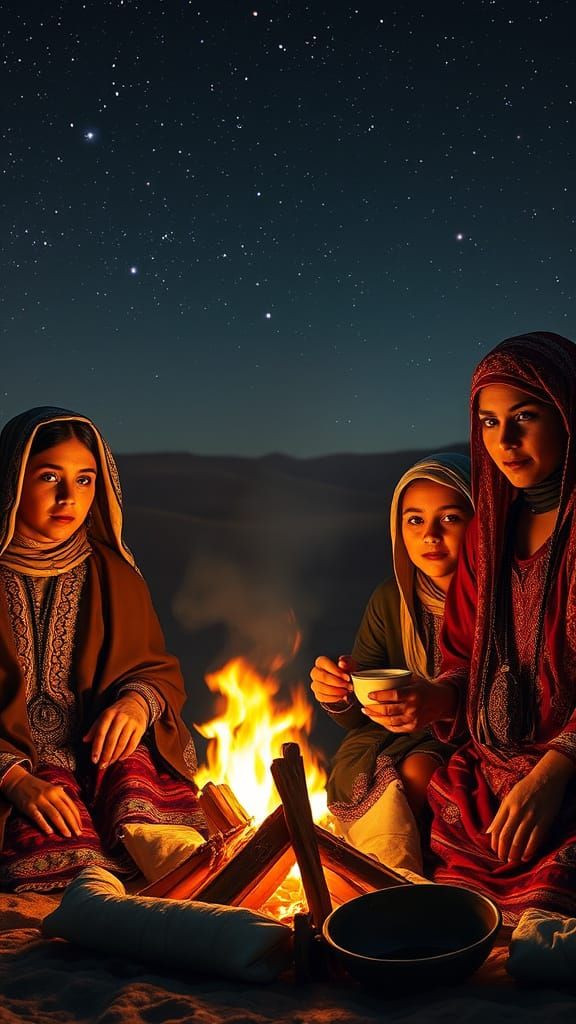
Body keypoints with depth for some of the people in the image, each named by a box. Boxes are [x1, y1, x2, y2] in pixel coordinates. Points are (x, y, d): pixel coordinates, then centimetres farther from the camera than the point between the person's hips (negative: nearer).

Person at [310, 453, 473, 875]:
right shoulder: (391, 601, 0)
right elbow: (363, 718, 6)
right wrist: (339, 695, -19)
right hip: (389, 747, 3)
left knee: (417, 772, -30)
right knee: (387, 787, -29)